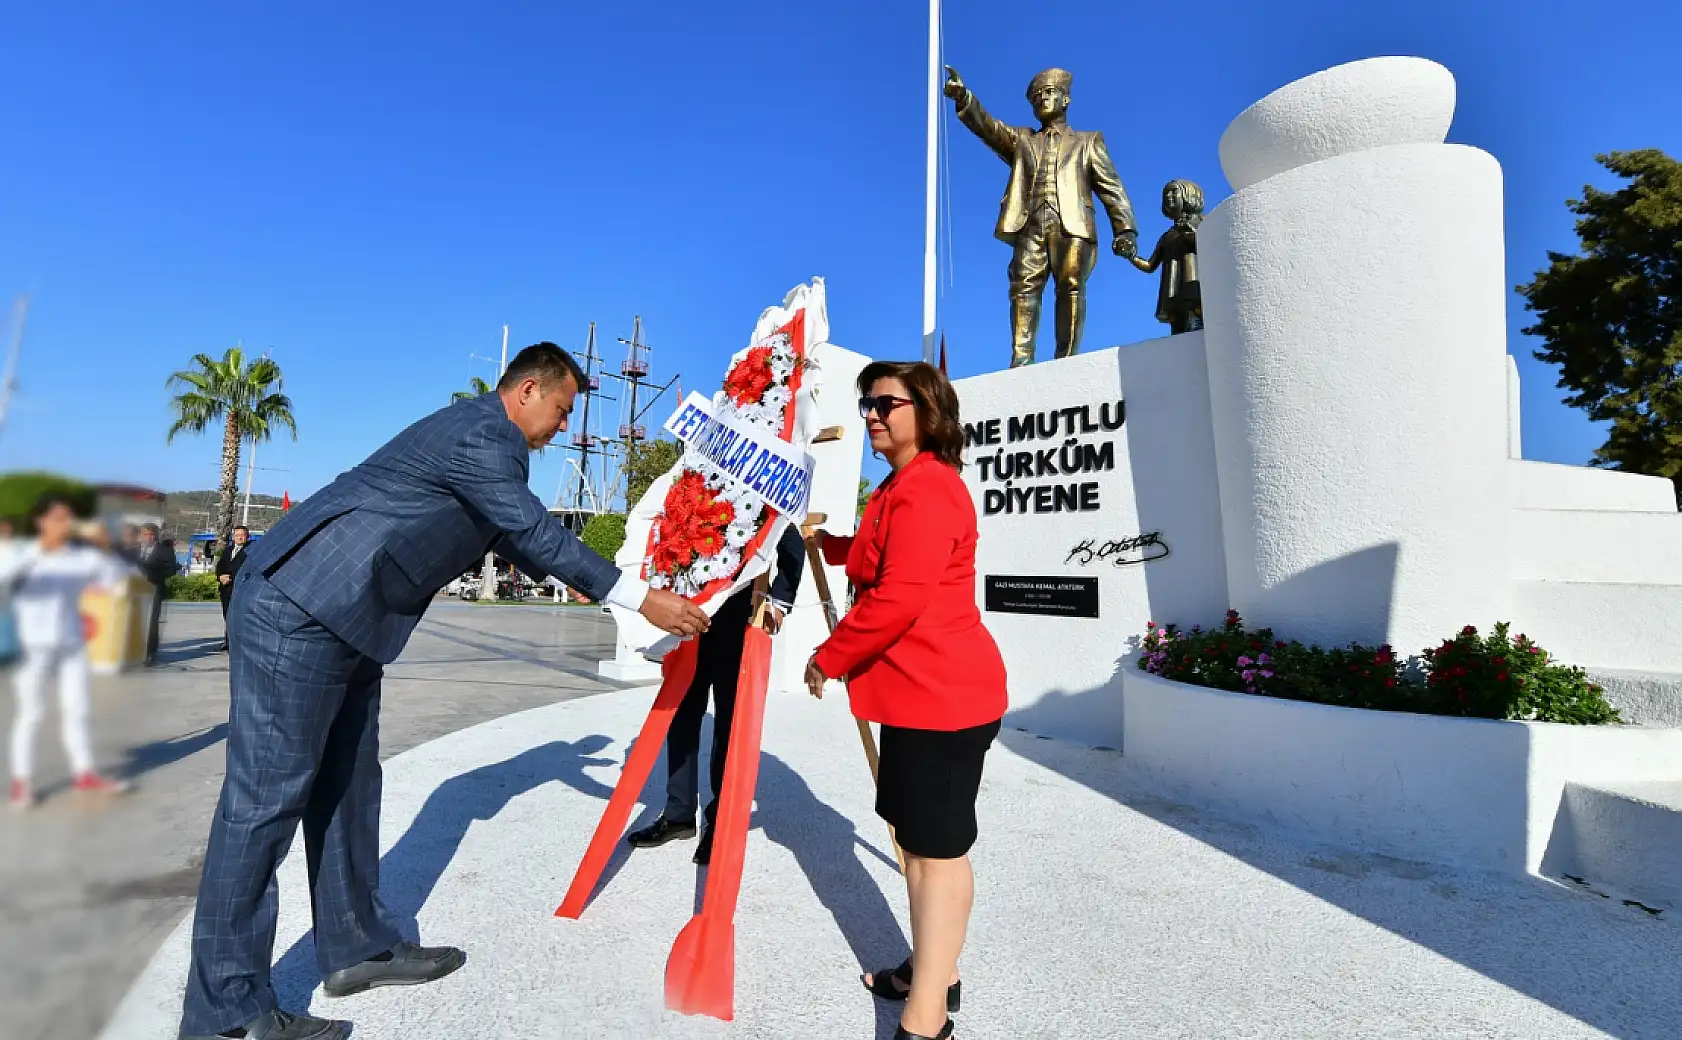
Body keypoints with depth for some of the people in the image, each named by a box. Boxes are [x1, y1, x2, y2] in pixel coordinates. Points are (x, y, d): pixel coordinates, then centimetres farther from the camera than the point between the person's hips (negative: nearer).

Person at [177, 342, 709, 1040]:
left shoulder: (482, 437, 17)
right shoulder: (481, 435, -16)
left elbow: (519, 541, 25)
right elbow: (538, 534, -18)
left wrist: (621, 588, 29)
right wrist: (641, 600, -13)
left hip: (336, 616, 11)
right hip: (298, 609, -11)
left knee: (347, 784, 15)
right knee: (267, 795, -3)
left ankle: (357, 946, 28)